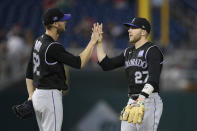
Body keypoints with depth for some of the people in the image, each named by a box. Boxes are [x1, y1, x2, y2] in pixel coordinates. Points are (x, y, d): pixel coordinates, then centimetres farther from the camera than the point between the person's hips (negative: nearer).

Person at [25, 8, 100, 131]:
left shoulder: (38, 42, 10)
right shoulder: (53, 47, -20)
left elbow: (29, 72, 15)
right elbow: (79, 63, -19)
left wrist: (31, 94, 17)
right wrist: (92, 42, -12)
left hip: (38, 95, 10)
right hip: (50, 96, -10)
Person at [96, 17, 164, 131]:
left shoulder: (153, 51, -11)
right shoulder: (129, 52, 17)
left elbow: (153, 80, -24)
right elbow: (106, 65, 17)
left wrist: (141, 101, -36)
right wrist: (99, 42, 10)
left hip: (149, 101, -9)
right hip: (132, 102, 9)